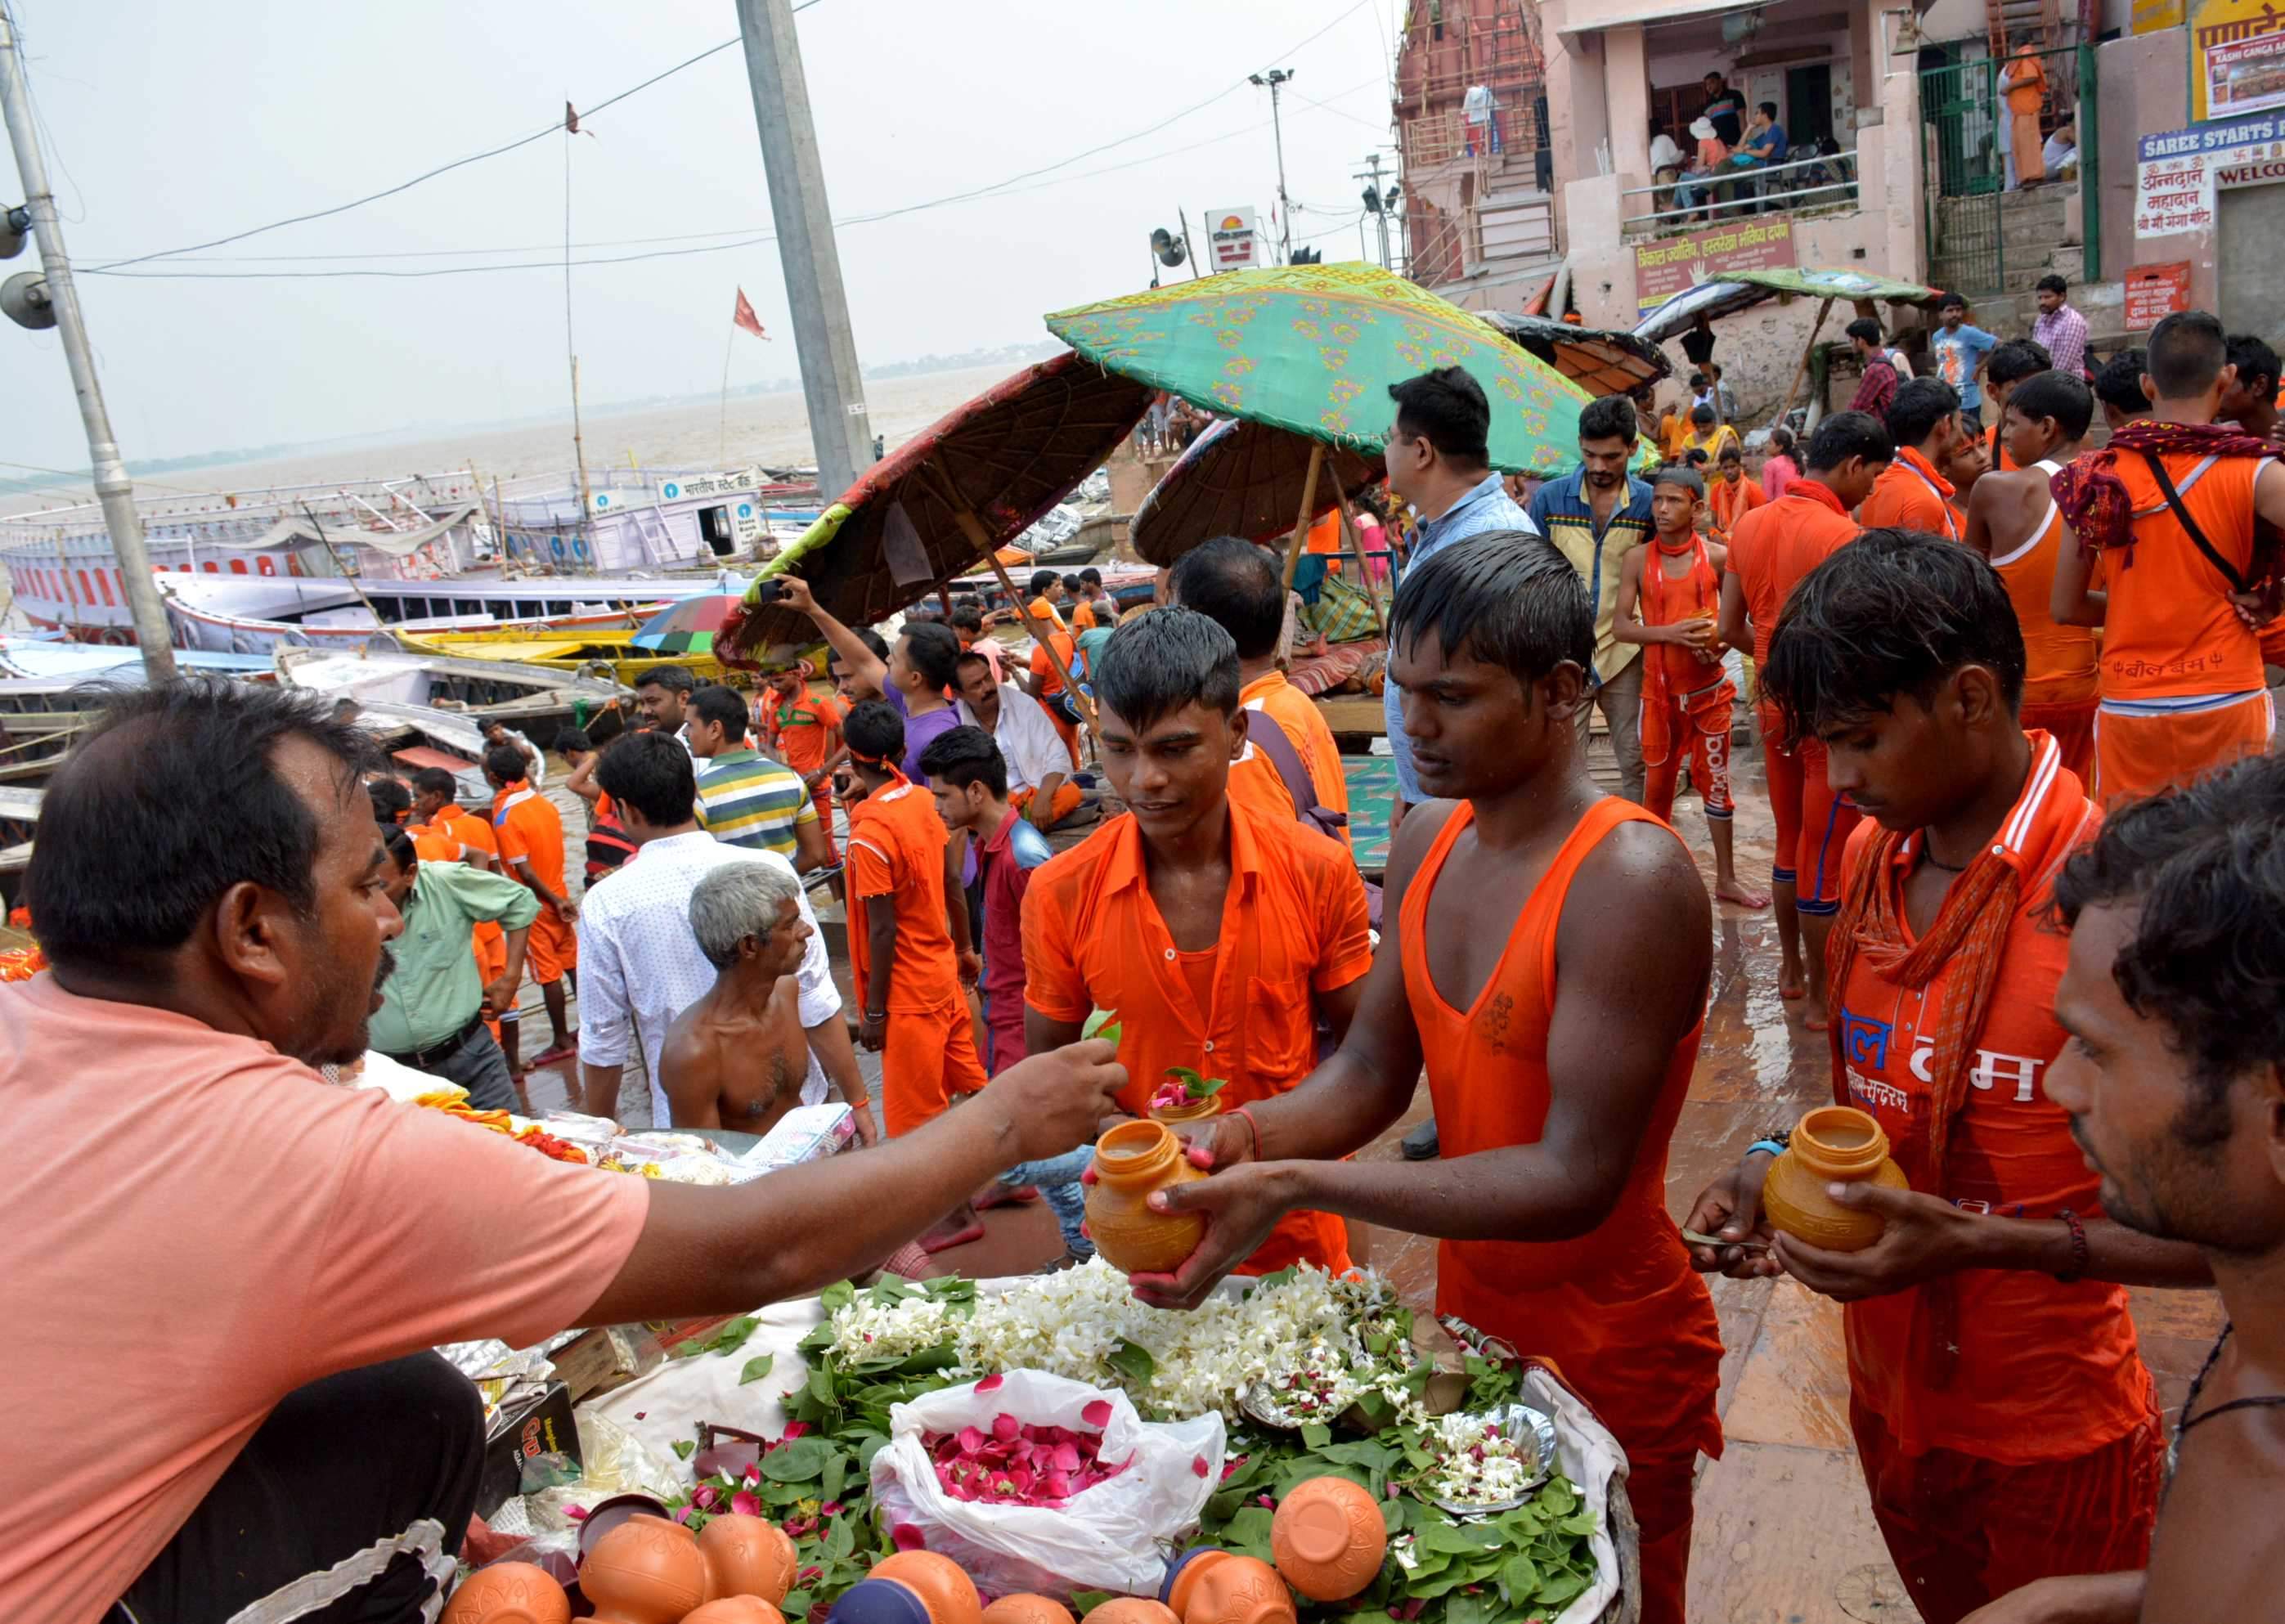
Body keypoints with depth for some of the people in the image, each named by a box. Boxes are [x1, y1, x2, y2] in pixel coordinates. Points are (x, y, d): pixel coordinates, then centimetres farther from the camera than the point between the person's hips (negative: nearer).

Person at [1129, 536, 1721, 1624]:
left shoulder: (1629, 882, -27)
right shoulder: (1427, 846, -3)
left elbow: (1577, 1178, -30)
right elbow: (1374, 1068, 1)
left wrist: (1299, 1185, -35)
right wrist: (1255, 1137, -20)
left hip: (1609, 1365, -6)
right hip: (1468, 1317, 7)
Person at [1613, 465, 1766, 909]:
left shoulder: (1717, 556, -4)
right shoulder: (1637, 560, -4)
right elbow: (1621, 625, -8)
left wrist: (1721, 638, -15)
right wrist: (1670, 632, -23)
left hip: (1709, 686, 0)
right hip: (1659, 689, 0)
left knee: (1715, 781, 7)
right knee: (1657, 779, 10)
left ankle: (1726, 879, 17)